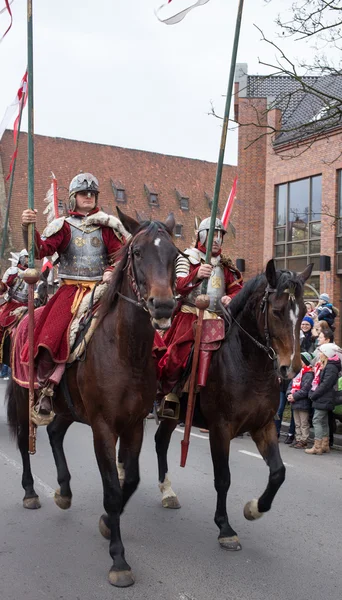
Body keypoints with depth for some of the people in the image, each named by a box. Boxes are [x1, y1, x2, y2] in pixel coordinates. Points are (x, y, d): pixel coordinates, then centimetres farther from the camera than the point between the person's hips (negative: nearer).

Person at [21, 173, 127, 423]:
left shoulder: (106, 225, 10)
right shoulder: (63, 225, 6)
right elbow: (40, 250, -6)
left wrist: (111, 271, -13)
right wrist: (28, 228, -24)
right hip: (70, 289, -1)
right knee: (50, 333, -21)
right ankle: (44, 392, -13)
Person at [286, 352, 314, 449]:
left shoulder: (308, 374, -12)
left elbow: (305, 390, -19)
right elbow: (291, 385, 14)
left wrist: (294, 396, -17)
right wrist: (289, 394, -4)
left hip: (303, 403, -9)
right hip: (295, 403, 9)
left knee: (304, 424, 0)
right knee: (297, 424, 14)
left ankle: (304, 441, 4)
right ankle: (298, 440, 21)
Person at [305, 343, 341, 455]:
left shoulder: (331, 368, -16)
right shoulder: (323, 366, 15)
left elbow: (325, 385, -21)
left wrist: (313, 395, -15)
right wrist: (312, 394, 8)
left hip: (324, 400, -10)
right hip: (321, 400, 10)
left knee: (317, 421, -9)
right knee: (324, 422, 13)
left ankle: (317, 447, -6)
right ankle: (325, 446, 19)